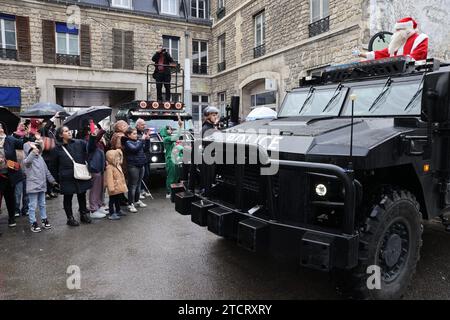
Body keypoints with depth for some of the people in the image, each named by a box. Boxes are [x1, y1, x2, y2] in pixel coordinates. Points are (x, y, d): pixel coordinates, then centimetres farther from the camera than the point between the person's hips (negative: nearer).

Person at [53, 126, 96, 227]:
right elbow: (55, 165, 1)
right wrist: (57, 178, 1)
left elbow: (90, 148, -9)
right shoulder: (57, 148, -3)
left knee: (82, 195, 14)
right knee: (68, 197, 9)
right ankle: (70, 218, 22)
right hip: (67, 178, -2)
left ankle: (83, 214, 30)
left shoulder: (79, 143, 3)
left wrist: (92, 137, -25)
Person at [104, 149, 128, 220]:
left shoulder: (118, 166, 13)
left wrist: (124, 184, 26)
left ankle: (118, 211, 35)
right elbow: (109, 178, -24)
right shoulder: (109, 167, -19)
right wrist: (111, 188, -27)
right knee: (112, 200, -2)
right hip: (114, 188, -10)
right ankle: (111, 214, 2)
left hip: (119, 187, 10)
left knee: (118, 199, 21)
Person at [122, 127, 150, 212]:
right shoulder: (127, 143, -9)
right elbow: (135, 148, -25)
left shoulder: (138, 141, 11)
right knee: (133, 185, -4)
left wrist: (147, 140, 5)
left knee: (138, 184, 17)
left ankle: (137, 201, 30)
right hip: (133, 166, -7)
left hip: (141, 165, 7)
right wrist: (142, 140, -20)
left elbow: (145, 147, 20)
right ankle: (130, 204, 2)